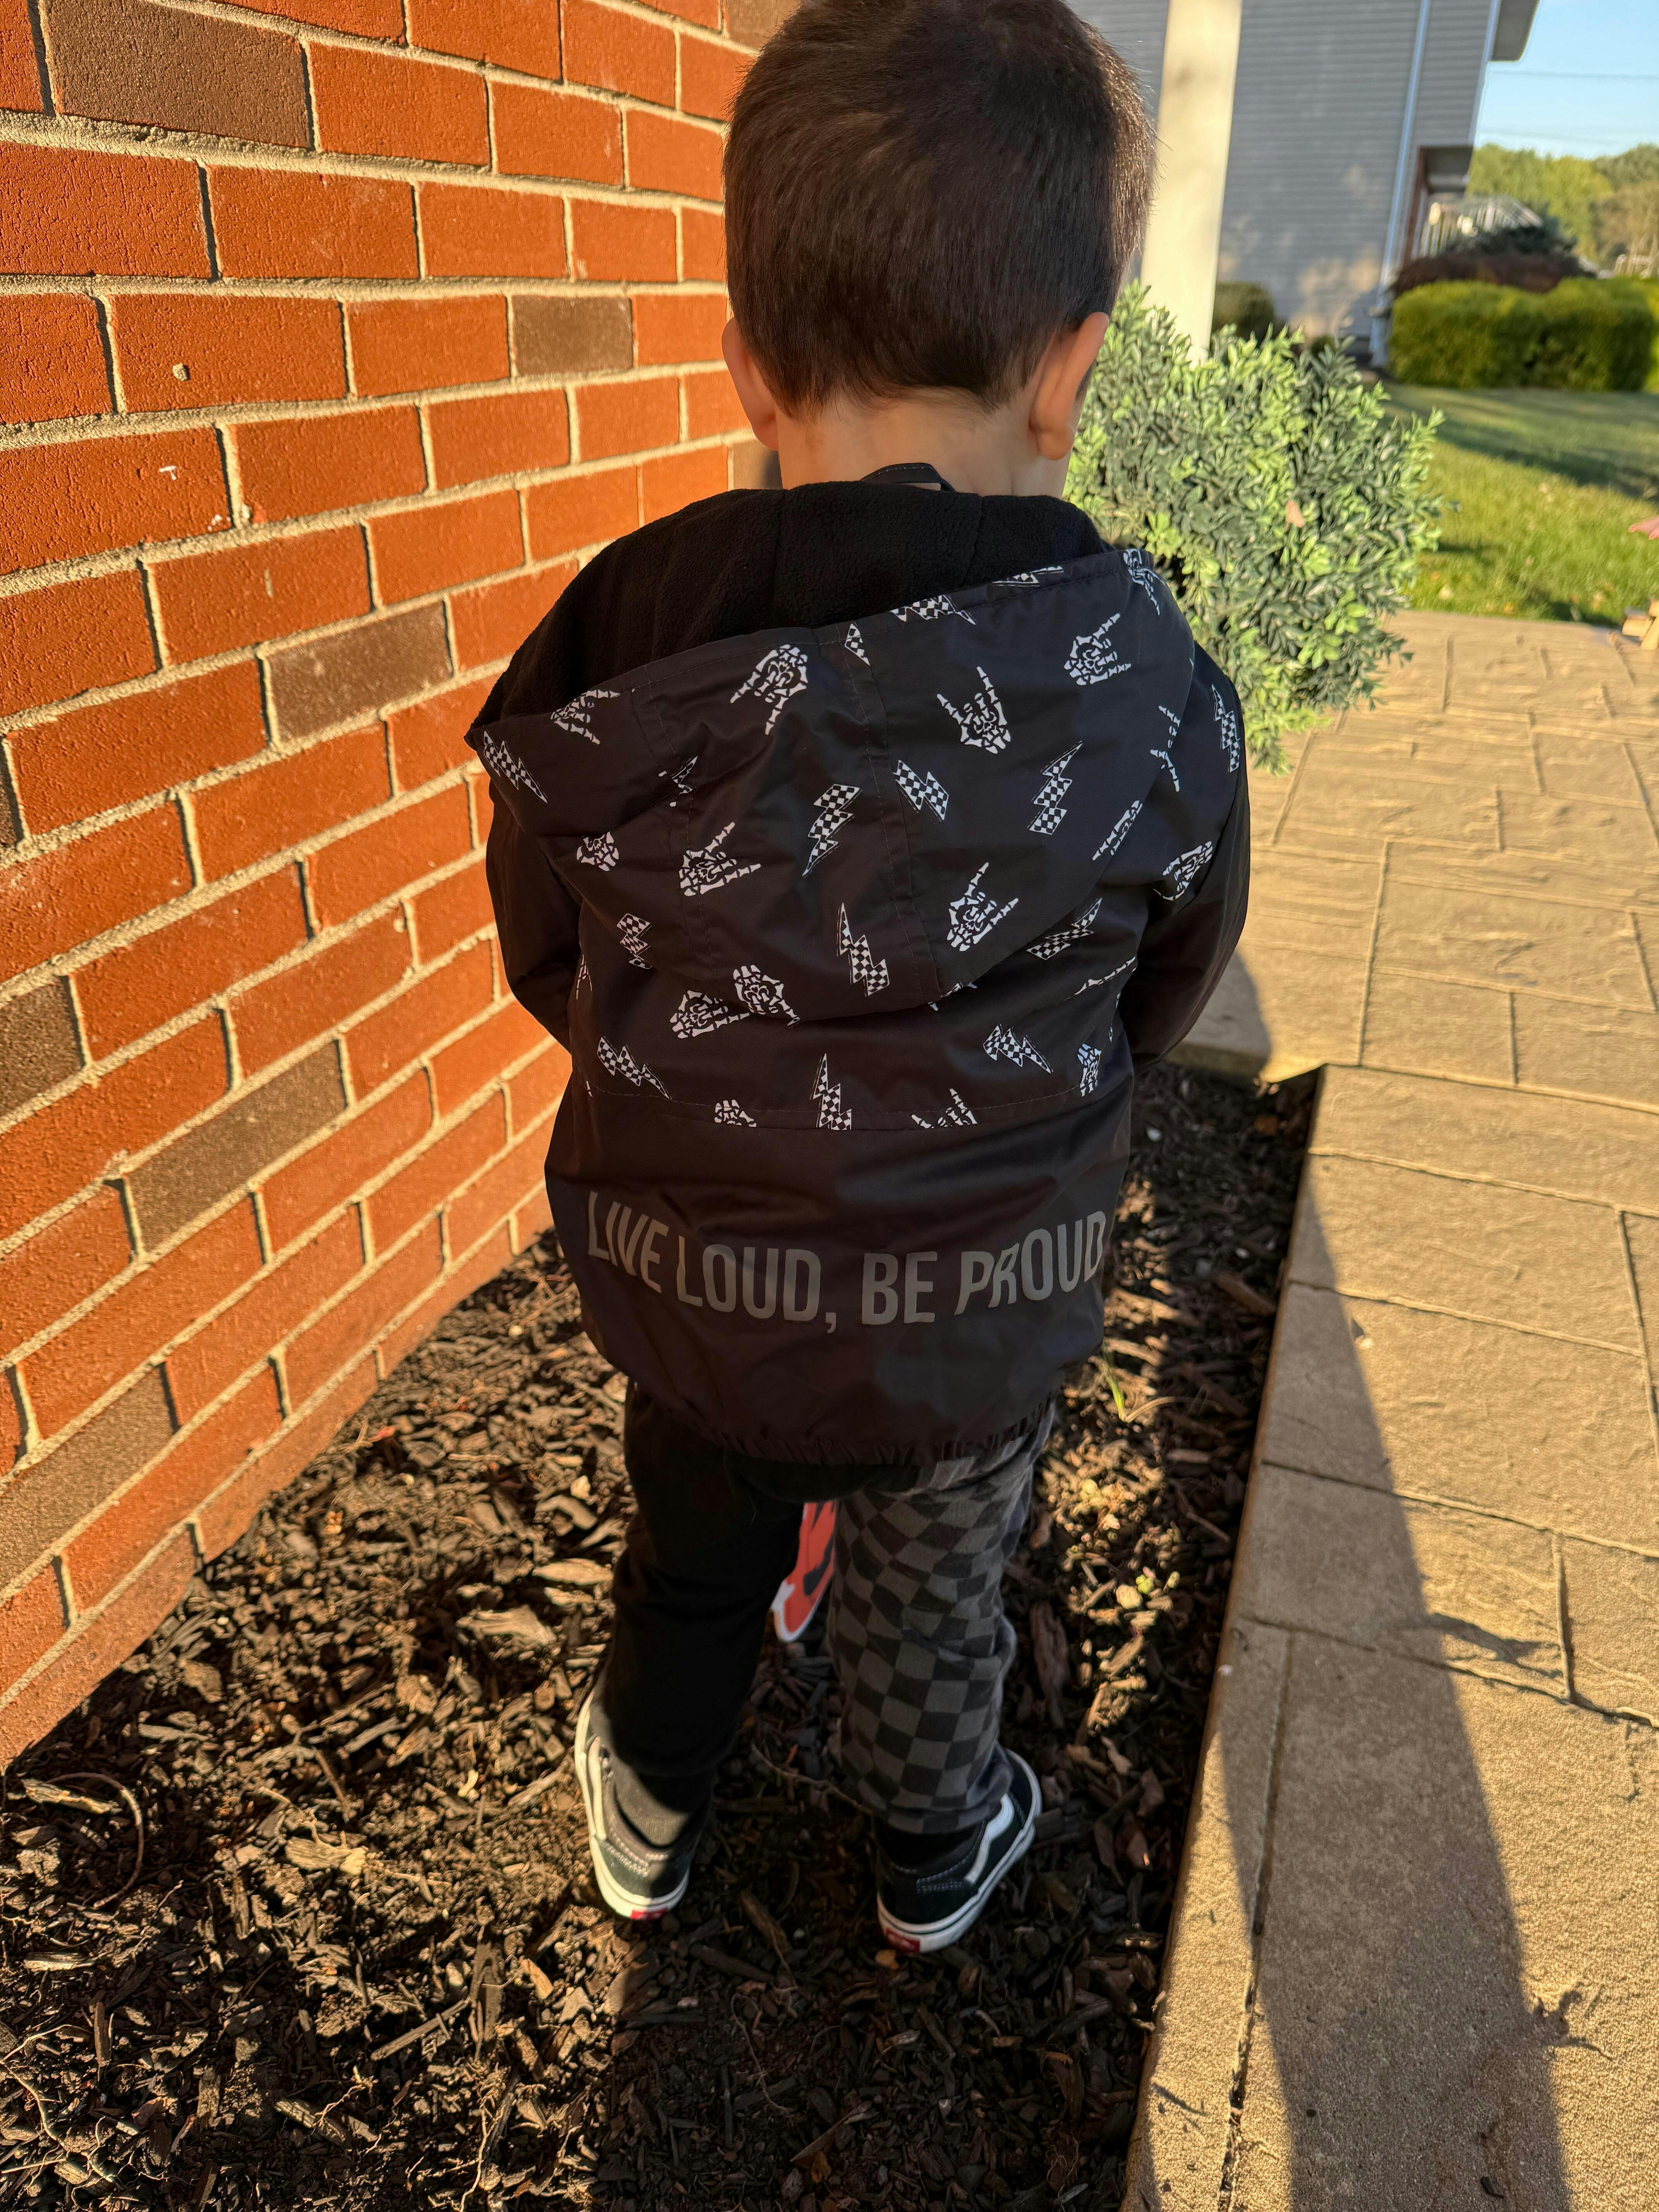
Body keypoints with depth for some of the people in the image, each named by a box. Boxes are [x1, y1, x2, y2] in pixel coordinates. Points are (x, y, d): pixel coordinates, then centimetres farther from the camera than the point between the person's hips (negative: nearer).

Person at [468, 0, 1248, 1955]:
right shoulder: (1148, 685, -18)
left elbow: (551, 969, -4)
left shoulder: (616, 656, -19)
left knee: (690, 1550, 27)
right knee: (933, 1593, 25)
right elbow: (1159, 1001, -2)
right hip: (984, 1300, 0)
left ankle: (651, 1817, 53)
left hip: (687, 1276, 1)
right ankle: (935, 1854, 52)